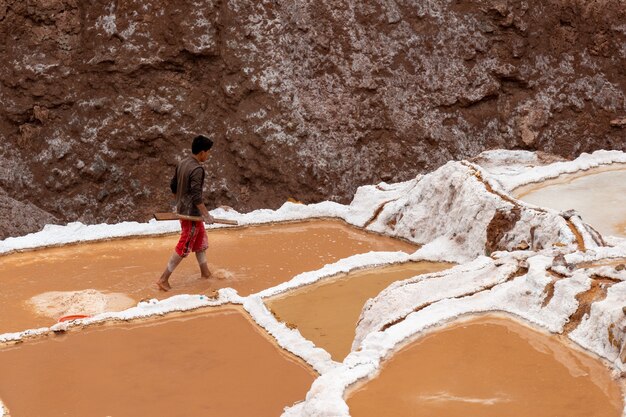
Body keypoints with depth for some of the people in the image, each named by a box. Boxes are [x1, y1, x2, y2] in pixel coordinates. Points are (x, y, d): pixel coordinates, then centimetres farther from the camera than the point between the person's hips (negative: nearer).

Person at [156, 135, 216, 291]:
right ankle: (163, 279, 0)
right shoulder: (197, 169, -22)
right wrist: (206, 214, -23)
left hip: (182, 209, 10)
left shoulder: (182, 163, 5)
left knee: (201, 241, 23)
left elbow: (173, 186, 13)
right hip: (191, 213, -10)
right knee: (183, 248, -2)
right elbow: (196, 195, -27)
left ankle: (205, 272, 36)